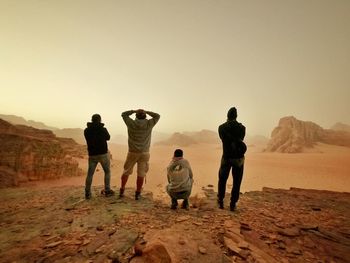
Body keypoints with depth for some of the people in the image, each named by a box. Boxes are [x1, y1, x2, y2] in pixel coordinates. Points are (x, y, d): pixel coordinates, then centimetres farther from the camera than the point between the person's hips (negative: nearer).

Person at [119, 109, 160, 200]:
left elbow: (124, 114, 11)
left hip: (132, 152, 1)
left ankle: (122, 191, 26)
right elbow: (157, 116, 9)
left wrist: (134, 111, 10)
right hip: (144, 153, 0)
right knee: (141, 174, 8)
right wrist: (146, 112, 7)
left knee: (126, 171, 17)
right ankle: (137, 194, 14)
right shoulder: (148, 124, -7)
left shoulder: (131, 123, -6)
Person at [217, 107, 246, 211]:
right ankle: (233, 204, 17)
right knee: (236, 182, 11)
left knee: (222, 180, 17)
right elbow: (240, 140, 9)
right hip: (238, 158, 0)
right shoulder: (241, 127, -3)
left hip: (226, 157, 0)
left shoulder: (222, 127, -6)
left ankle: (220, 201, 25)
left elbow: (225, 140, -5)